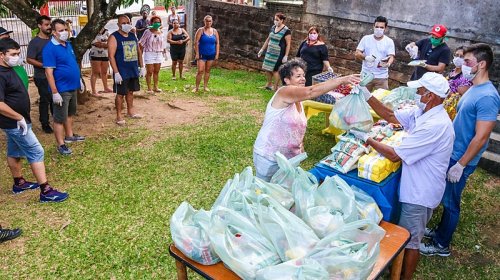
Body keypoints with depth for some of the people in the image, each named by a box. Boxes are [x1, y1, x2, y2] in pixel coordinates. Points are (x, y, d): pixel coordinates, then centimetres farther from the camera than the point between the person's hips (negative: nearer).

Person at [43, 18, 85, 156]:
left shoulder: (68, 44, 7)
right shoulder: (50, 48, -19)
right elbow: (49, 72, -21)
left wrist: (79, 79, 20)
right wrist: (55, 93, -23)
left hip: (72, 87, 8)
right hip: (61, 89, -8)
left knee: (70, 113, 22)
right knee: (60, 118, 2)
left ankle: (69, 135, 38)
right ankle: (61, 144, 11)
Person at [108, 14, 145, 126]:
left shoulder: (133, 36, 10)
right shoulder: (114, 37, -10)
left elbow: (138, 52, 17)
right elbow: (111, 56, -15)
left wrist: (142, 67, 11)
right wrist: (116, 73, -21)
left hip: (133, 71, 6)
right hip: (122, 72, -6)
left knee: (130, 91, 17)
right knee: (120, 93, 1)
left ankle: (130, 111, 32)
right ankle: (119, 116, 10)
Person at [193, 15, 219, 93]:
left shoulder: (215, 31, 6)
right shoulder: (200, 30, -4)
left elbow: (217, 43, 8)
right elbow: (196, 42, -7)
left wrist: (217, 54, 2)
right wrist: (197, 53, -13)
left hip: (211, 55, 3)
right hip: (202, 54, -3)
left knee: (207, 71, 11)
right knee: (200, 71, -9)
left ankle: (205, 86, 21)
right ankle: (197, 87, 1)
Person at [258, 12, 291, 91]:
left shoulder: (286, 31, -12)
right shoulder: (273, 28, 8)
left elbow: (288, 44, -12)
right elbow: (268, 40, 17)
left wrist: (286, 56, -17)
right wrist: (262, 50, 19)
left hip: (278, 54, -6)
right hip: (269, 52, 7)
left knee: (275, 70, 0)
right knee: (267, 69, 10)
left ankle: (275, 87, 13)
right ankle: (269, 84, 29)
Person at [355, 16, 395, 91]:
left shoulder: (389, 41, 1)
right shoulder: (366, 38, 2)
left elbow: (391, 57, -7)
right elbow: (357, 54, 0)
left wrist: (388, 63, -31)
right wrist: (366, 57, -22)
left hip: (381, 77, -1)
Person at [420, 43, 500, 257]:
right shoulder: (474, 89, 7)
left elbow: (481, 137, -25)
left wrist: (460, 165, -21)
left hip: (460, 160, -9)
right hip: (452, 153, 9)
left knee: (450, 202, 6)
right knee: (446, 199, 21)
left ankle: (442, 245, 22)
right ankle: (441, 231, 39)